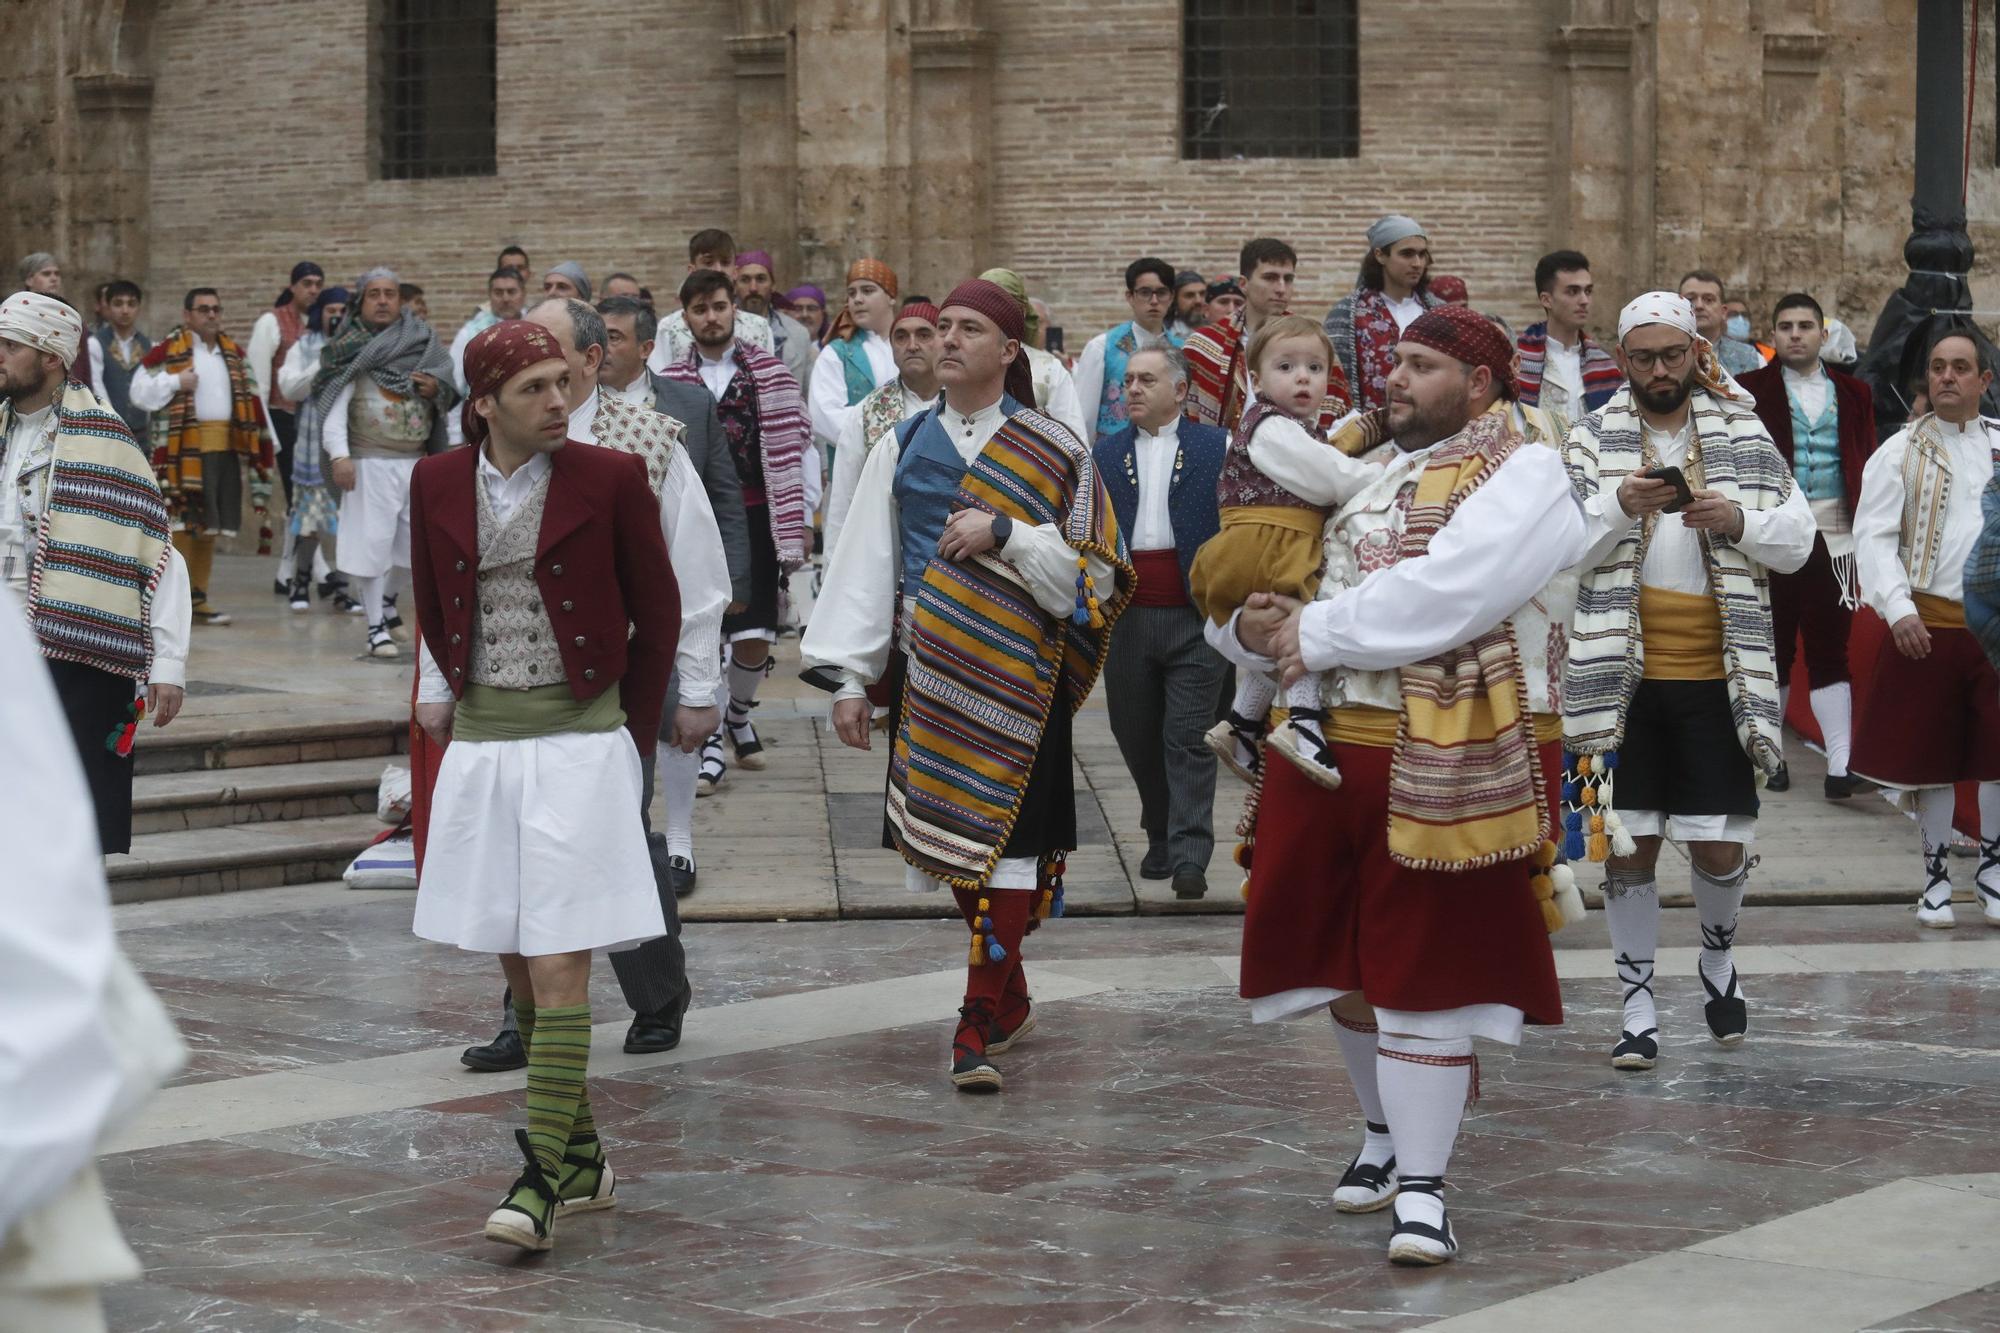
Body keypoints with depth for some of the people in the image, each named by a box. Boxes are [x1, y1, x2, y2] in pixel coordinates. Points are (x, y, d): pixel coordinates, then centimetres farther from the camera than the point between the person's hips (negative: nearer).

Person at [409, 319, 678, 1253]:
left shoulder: (609, 480, -5)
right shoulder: (438, 485, 4)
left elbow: (658, 614, 5)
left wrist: (632, 736, 7)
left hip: (578, 744, -4)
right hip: (482, 744, 4)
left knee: (559, 966, -10)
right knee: (518, 965, 9)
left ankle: (544, 1180, -13)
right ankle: (583, 1156, 22)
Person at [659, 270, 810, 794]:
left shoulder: (768, 372, 1)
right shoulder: (671, 381, 3)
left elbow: (791, 447, 0)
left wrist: (800, 521, -4)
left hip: (754, 520, 0)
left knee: (755, 638, -2)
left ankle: (738, 716, 28)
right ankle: (711, 746, 8)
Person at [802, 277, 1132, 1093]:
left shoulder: (1052, 452, 2)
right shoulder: (903, 448, 11)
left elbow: (1094, 574, -3)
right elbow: (864, 565, 8)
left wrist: (1004, 535, -15)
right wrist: (849, 677, 2)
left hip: (1016, 679, -3)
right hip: (930, 679, 4)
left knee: (1006, 847, -10)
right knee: (952, 842, 7)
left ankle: (978, 1024, -10)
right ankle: (1010, 1001, 24)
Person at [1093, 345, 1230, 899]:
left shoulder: (1216, 447, 3)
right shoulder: (1104, 454, 11)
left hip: (1195, 618, -3)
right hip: (1126, 619, 3)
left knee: (1189, 740, -7)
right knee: (1137, 737, 10)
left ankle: (1189, 858, -10)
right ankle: (1160, 837, 26)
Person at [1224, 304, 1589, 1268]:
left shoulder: (1521, 476, -6)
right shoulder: (1365, 471, 17)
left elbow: (1446, 593, -21)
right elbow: (1257, 577, 19)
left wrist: (1317, 634, -15)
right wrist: (1252, 628, -5)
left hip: (1451, 760, -7)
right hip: (1330, 746, 7)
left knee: (1427, 967, -5)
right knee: (1349, 959, 15)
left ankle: (1422, 1186, 1)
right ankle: (1387, 1129, 36)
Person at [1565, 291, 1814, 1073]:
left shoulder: (1745, 439, 6)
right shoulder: (1591, 443, 2)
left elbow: (1797, 541, 5)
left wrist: (1739, 519, -14)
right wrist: (1620, 504, -22)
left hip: (1717, 677, 1)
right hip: (1624, 676, -1)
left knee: (1722, 847, 3)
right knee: (1628, 845, 2)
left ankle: (1718, 958, 33)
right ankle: (1638, 1008, 13)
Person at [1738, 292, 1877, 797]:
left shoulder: (1852, 394, 10)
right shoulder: (1751, 391, 1)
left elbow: (1867, 467, 9)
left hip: (1833, 540, 1)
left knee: (1831, 653, 1)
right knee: (1774, 650, 7)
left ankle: (1841, 765, -2)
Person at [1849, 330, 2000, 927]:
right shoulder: (1900, 452, 1)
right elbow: (1873, 536, -5)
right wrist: (1898, 609, -17)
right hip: (1929, 622, -1)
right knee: (1931, 753, 5)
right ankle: (1936, 874, 18)